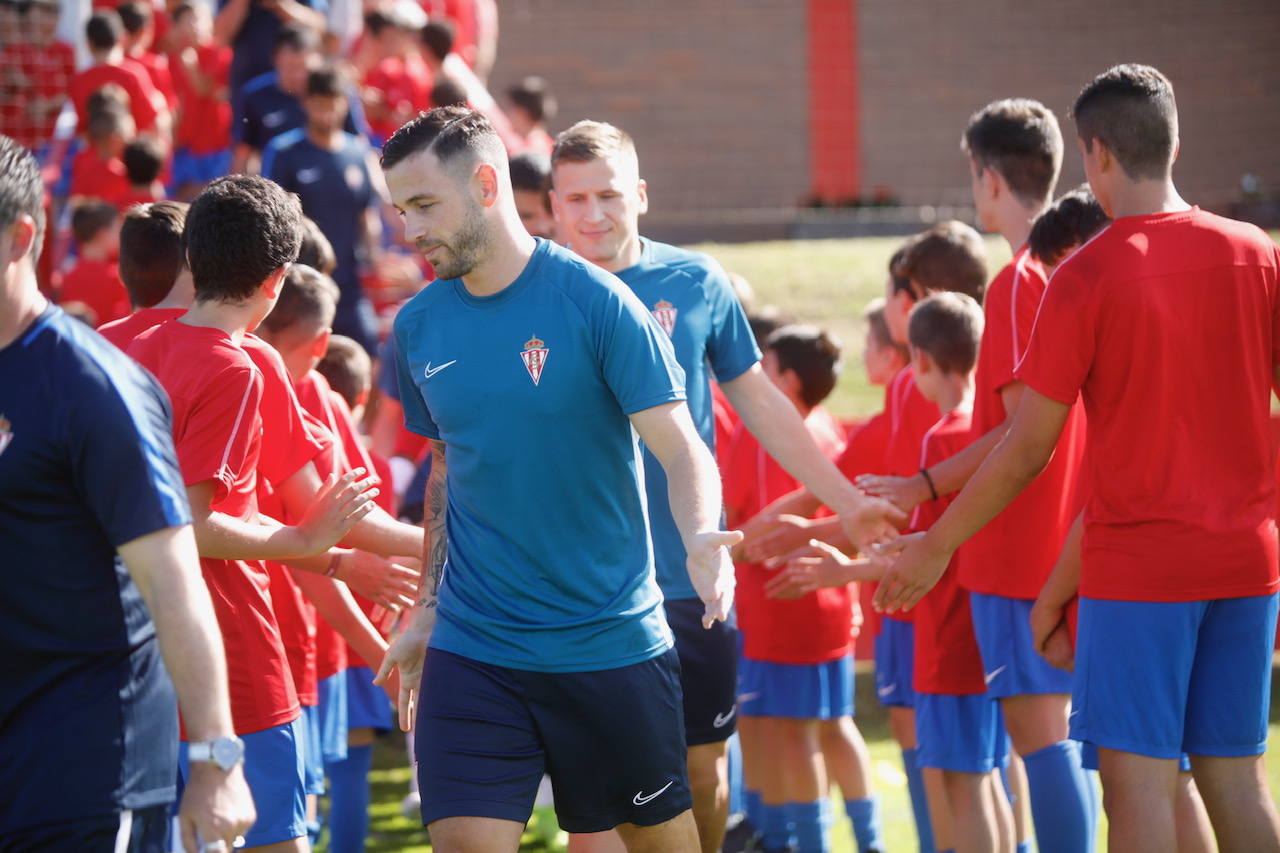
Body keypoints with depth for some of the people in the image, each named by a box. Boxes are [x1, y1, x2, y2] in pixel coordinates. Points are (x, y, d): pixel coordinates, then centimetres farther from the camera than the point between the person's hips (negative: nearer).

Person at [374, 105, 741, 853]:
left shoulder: (594, 301, -11)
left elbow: (682, 450, -13)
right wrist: (426, 610, 16)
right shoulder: (419, 327, 3)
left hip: (612, 644, -3)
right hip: (471, 650, 3)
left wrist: (701, 538, -32)